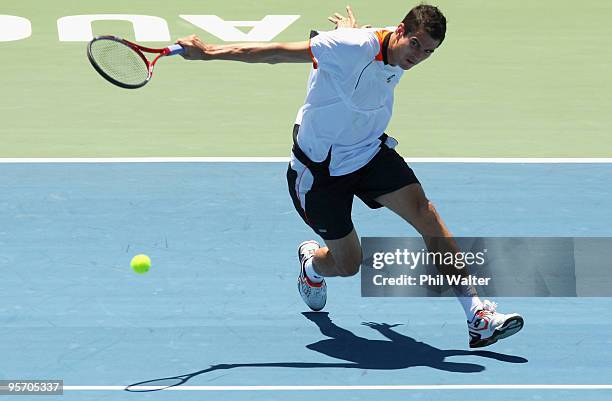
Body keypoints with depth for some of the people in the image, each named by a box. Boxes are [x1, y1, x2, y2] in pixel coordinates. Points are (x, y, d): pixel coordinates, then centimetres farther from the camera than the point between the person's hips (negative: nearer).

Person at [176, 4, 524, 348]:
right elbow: (278, 53, -24)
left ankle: (477, 314, -18)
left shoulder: (399, 57, -5)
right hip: (320, 168, -6)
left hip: (369, 151, 6)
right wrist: (210, 52, -22)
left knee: (423, 211, -17)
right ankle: (311, 261, 46)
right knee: (347, 264, 5)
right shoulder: (354, 48, -29)